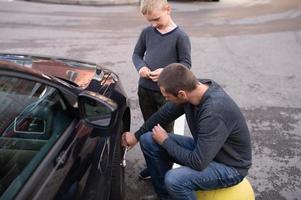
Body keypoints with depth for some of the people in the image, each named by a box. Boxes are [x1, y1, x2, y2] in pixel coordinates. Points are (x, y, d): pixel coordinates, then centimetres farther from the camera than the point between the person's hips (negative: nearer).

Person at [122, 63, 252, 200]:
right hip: (203, 148, 7)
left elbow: (198, 162, -31)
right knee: (148, 140, -1)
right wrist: (136, 136, 11)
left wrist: (166, 141, -16)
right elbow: (165, 113, 4)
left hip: (230, 166, -7)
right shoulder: (192, 87, -13)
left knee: (174, 179, -34)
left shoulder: (214, 112, -36)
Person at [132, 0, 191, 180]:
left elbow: (186, 63, -8)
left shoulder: (180, 36, -11)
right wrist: (140, 67, -11)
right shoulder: (147, 32, 3)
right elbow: (137, 54, 11)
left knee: (166, 132, 8)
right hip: (145, 90, 5)